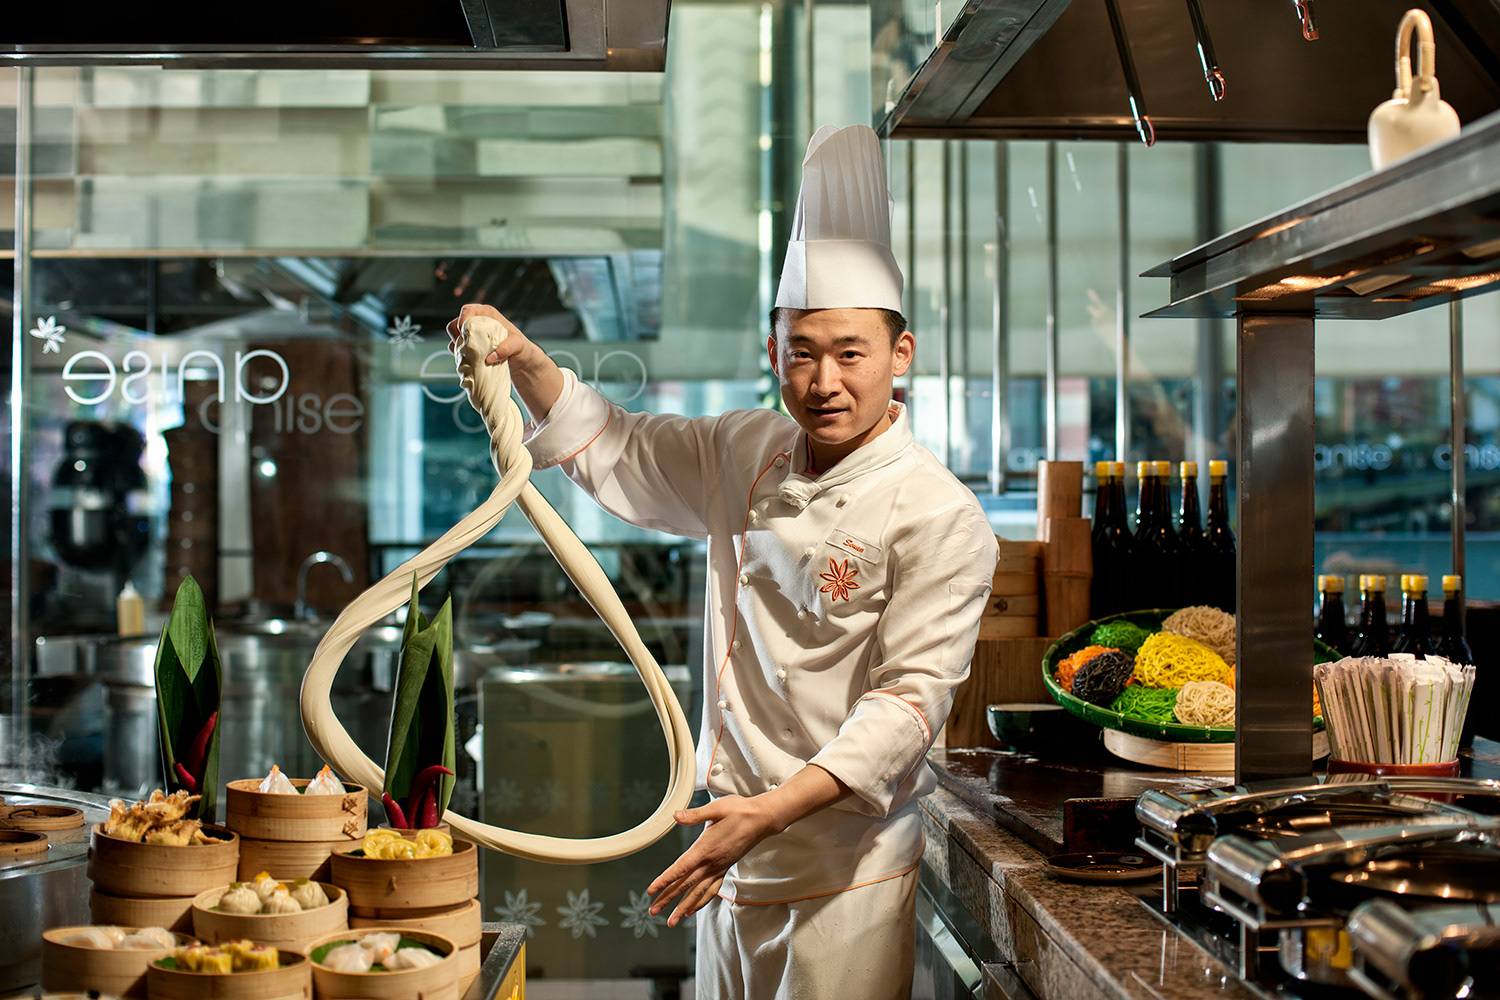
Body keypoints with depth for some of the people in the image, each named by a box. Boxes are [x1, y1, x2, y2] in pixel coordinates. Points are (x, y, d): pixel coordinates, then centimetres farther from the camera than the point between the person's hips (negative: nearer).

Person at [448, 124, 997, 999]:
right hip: (732, 857, 6)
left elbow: (912, 697, -18)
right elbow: (610, 448, 19)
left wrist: (772, 810, -26)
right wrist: (523, 360, 2)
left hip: (844, 875, -5)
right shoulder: (747, 457, 6)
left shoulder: (940, 517, -14)